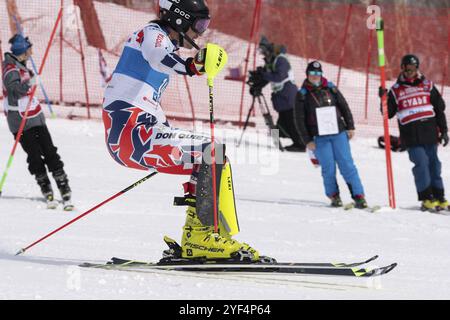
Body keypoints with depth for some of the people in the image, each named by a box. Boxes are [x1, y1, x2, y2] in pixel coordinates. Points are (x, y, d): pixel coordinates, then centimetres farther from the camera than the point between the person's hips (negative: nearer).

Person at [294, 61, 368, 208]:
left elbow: (344, 107, 14)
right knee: (328, 168, -5)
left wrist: (350, 127, 8)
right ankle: (333, 195, 12)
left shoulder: (330, 88, 8)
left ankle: (358, 195, -4)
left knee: (347, 164, -4)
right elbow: (299, 120, 1)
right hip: (319, 138, -1)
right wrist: (307, 141, -5)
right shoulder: (302, 95, 2)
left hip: (338, 133, 1)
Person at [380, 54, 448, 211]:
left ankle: (439, 197, 12)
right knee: (421, 163, -13)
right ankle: (426, 198, -6)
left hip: (430, 133, 2)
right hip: (411, 136, -2)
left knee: (433, 163, 4)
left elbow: (439, 109, 14)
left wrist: (443, 130, 10)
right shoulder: (396, 90, 7)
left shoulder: (427, 85, 11)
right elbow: (388, 114, 8)